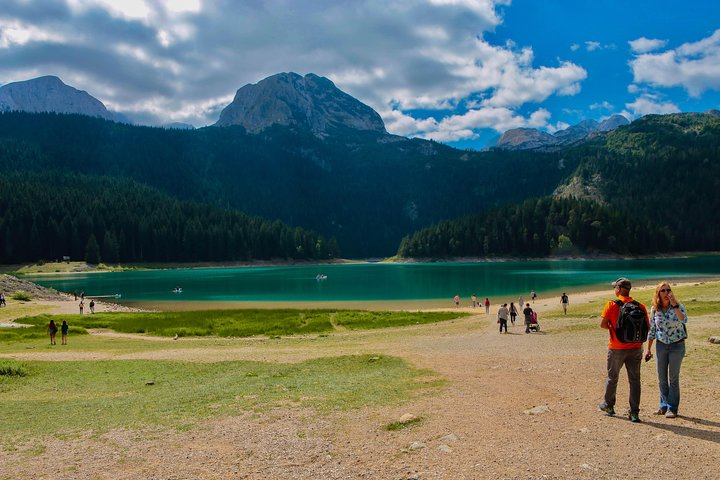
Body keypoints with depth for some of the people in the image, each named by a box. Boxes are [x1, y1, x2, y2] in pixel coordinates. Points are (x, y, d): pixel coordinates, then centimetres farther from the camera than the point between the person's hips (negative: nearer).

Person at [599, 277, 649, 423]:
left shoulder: (611, 304, -11)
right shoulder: (640, 306, -3)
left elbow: (603, 324, -13)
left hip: (616, 348, -2)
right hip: (635, 348, 2)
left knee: (612, 377, 15)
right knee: (634, 380, 8)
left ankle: (608, 406, 30)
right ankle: (634, 413, 8)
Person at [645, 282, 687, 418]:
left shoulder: (678, 306, -10)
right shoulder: (654, 309, -2)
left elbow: (684, 320, -31)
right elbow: (651, 330, 6)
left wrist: (674, 305, -34)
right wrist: (648, 349, 7)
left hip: (677, 345, -3)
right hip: (661, 345, 3)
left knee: (673, 378, 2)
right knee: (661, 378, 9)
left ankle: (672, 408, 13)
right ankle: (664, 405, 24)